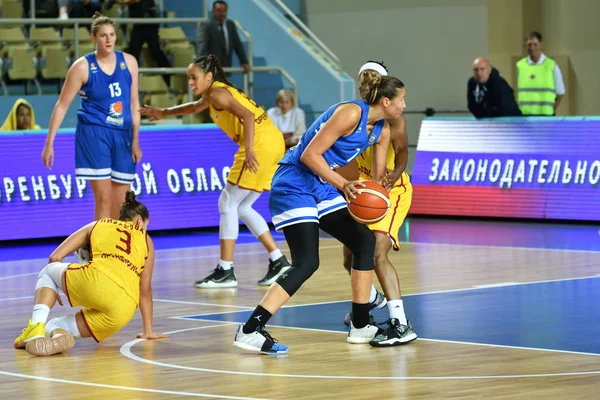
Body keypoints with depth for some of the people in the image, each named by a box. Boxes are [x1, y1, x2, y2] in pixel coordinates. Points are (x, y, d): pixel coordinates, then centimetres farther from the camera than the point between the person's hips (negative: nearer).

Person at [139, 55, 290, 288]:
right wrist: (165, 113, 54)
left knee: (228, 204, -3)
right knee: (242, 208, 16)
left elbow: (247, 116, -21)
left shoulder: (217, 93, -7)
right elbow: (196, 107, 45)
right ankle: (277, 260, 13)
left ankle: (225, 271, -3)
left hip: (261, 145, -10)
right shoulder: (212, 94, 22)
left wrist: (249, 150, -30)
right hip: (273, 143, 10)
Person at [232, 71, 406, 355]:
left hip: (321, 189, 10)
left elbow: (378, 176, 16)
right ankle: (249, 331, -20)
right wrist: (343, 185, -27)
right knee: (306, 263, -18)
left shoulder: (382, 129, 7)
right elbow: (310, 154, -22)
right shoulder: (350, 113, -19)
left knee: (365, 241, 9)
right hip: (294, 186, -10)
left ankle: (360, 326, 20)